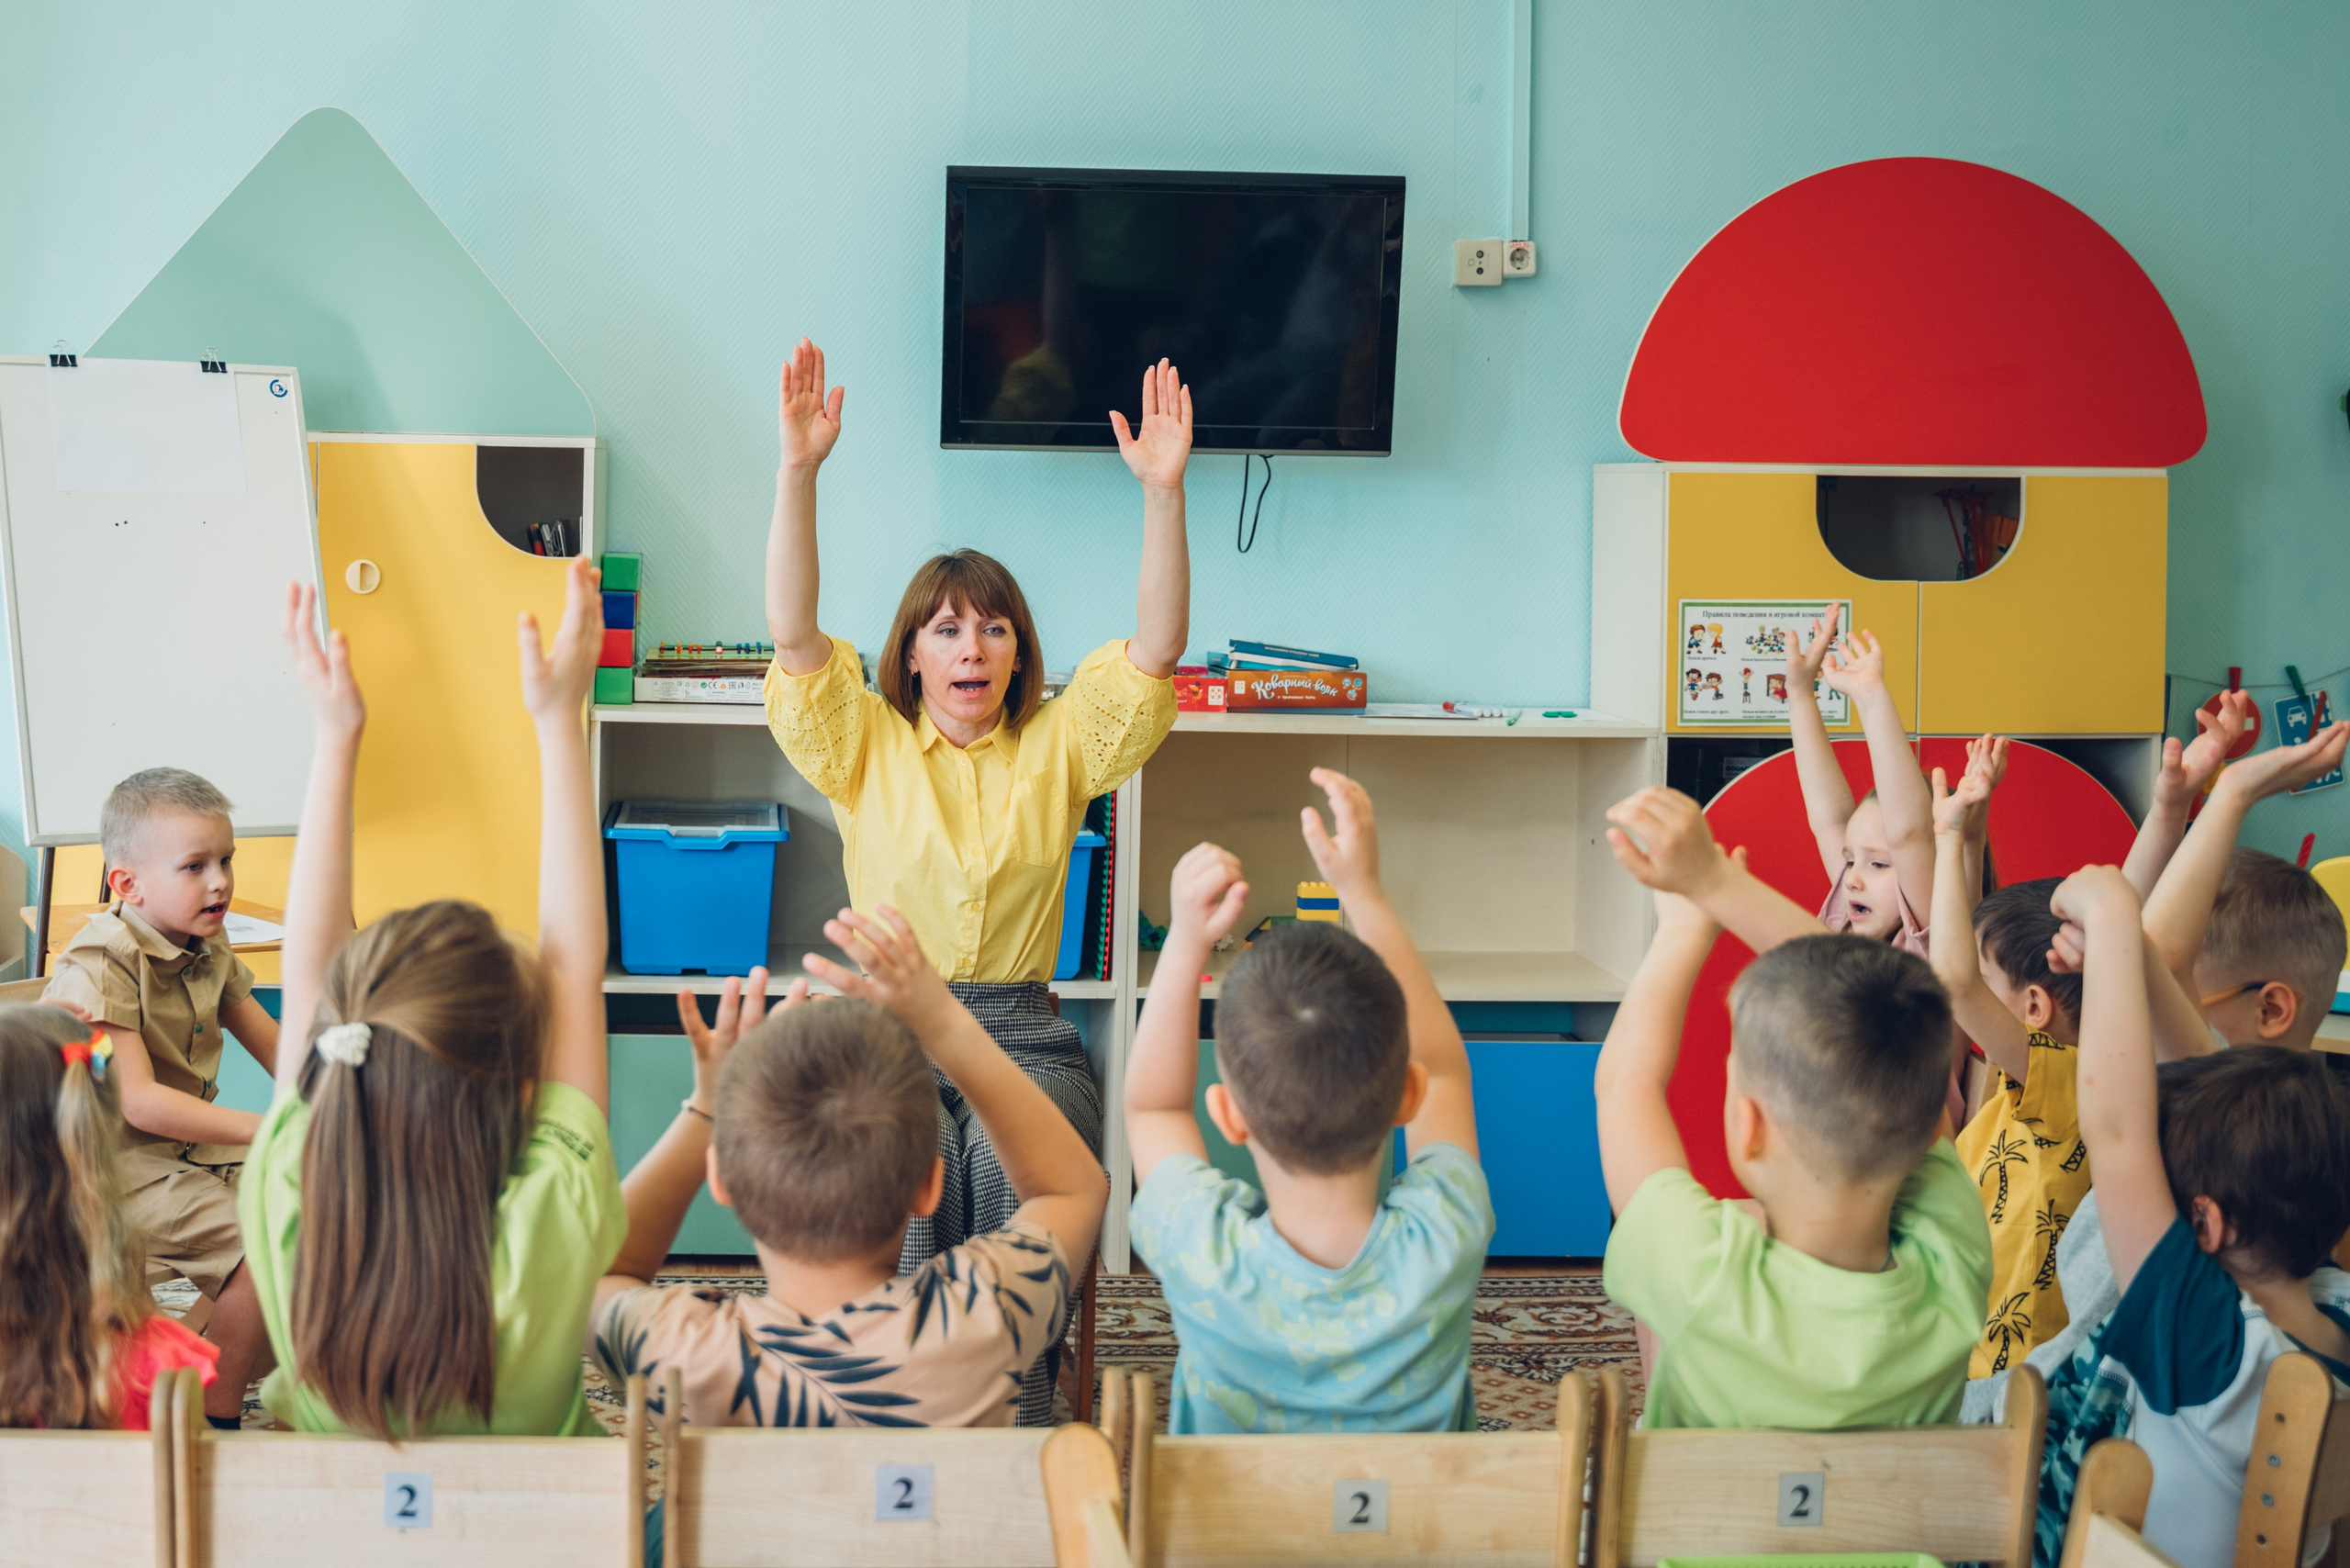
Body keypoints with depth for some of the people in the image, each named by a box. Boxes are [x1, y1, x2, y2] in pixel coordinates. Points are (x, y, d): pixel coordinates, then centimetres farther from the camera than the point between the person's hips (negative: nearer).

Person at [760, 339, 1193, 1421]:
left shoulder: (1058, 747, 13)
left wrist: (1164, 491, -11)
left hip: (1020, 1031, 1)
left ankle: (1018, 1405, -24)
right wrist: (799, 471, -14)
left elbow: (1156, 649, 1)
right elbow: (791, 634, -3)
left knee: (1016, 1168, -32)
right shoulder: (864, 747, 11)